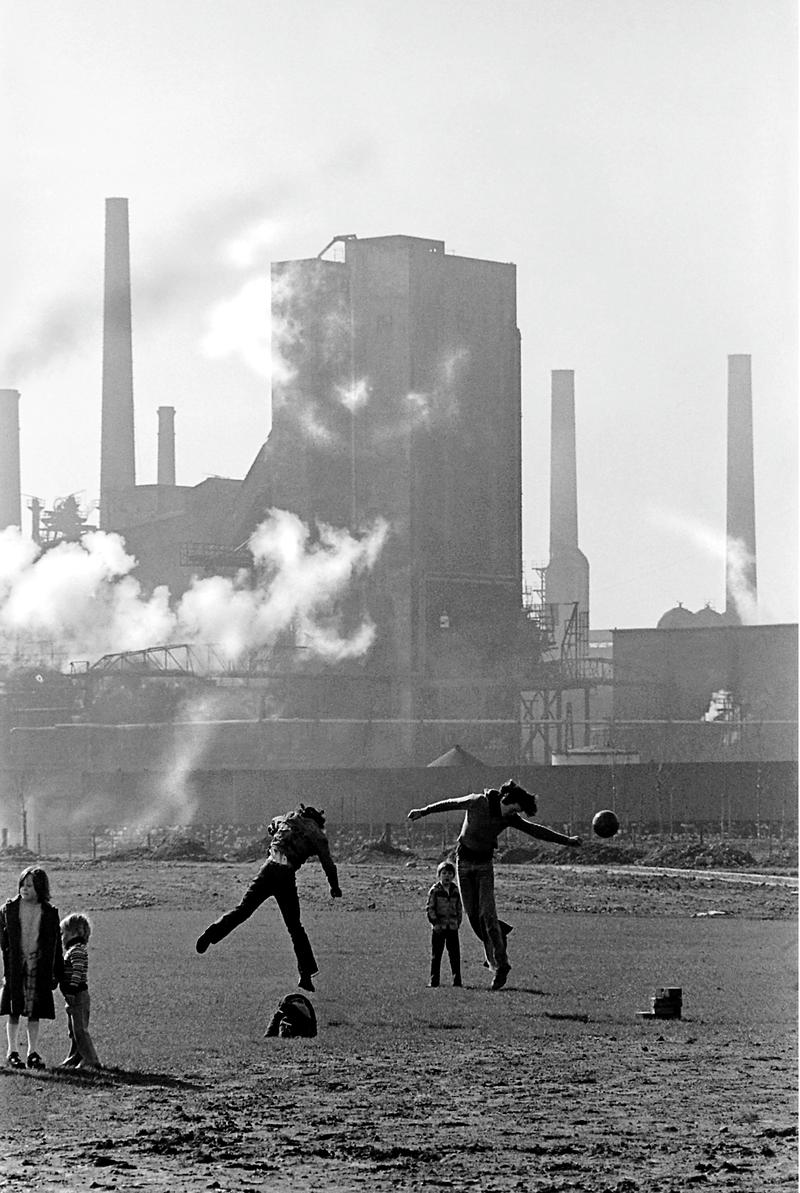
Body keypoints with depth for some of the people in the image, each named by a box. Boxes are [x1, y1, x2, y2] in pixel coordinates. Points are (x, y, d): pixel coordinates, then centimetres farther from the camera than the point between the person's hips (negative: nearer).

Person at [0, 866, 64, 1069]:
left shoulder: (49, 913, 3)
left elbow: (56, 946, 8)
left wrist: (57, 973, 7)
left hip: (39, 969, 1)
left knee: (35, 1014, 4)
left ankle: (32, 1053, 12)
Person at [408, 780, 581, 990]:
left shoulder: (509, 819, -7)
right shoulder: (477, 802, -16)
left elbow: (536, 830, -1)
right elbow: (450, 804, -3)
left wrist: (566, 840, -1)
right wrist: (423, 811, 7)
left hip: (484, 864, 1)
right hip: (464, 861, -1)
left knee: (488, 913, -12)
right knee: (472, 915, -4)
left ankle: (501, 965, -11)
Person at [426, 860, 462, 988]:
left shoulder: (455, 890, 9)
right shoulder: (435, 890, -2)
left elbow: (459, 908, 16)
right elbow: (430, 908, -5)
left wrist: (458, 922, 6)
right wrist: (434, 922, -13)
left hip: (452, 928, 3)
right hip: (438, 928, -3)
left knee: (455, 954, 1)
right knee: (436, 954, 1)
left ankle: (457, 980, 6)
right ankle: (434, 980, 6)